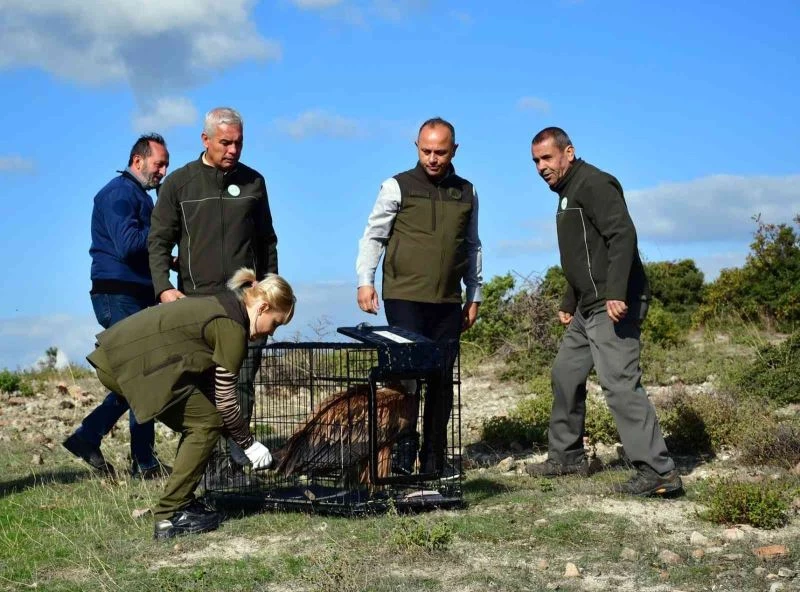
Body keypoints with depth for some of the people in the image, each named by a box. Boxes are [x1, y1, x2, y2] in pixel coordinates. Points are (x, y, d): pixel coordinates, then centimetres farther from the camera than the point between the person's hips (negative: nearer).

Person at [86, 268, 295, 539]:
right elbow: (225, 402, -5)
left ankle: (180, 503, 22)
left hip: (116, 357, 10)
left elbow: (210, 389, 22)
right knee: (207, 422, -2)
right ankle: (169, 516, -1)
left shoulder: (220, 307, 19)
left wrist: (240, 440, 22)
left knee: (197, 423, 16)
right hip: (131, 365, -10)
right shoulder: (232, 327, -9)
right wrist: (249, 444, 8)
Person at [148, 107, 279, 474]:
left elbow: (267, 242, 18)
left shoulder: (253, 182, 11)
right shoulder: (178, 184, 5)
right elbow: (159, 242, 4)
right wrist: (164, 288, -10)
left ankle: (239, 446, 8)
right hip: (196, 302, -1)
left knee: (243, 381, 0)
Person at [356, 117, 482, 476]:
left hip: (448, 302, 4)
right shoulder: (398, 187, 2)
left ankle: (434, 461, 12)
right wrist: (365, 281, -10)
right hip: (404, 297, -4)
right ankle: (403, 453, -2)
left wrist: (474, 295, 19)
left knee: (442, 380, 5)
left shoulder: (466, 193, 13)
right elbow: (373, 236, 2)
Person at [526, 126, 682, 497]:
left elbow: (623, 235, -23)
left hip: (613, 306, -11)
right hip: (589, 308, 11)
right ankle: (567, 456, 29)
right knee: (565, 376, 17)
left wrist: (616, 294, -30)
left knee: (619, 382, -16)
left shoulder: (593, 184, -10)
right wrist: (568, 304, 30)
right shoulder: (566, 193, 21)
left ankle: (658, 472, -15)